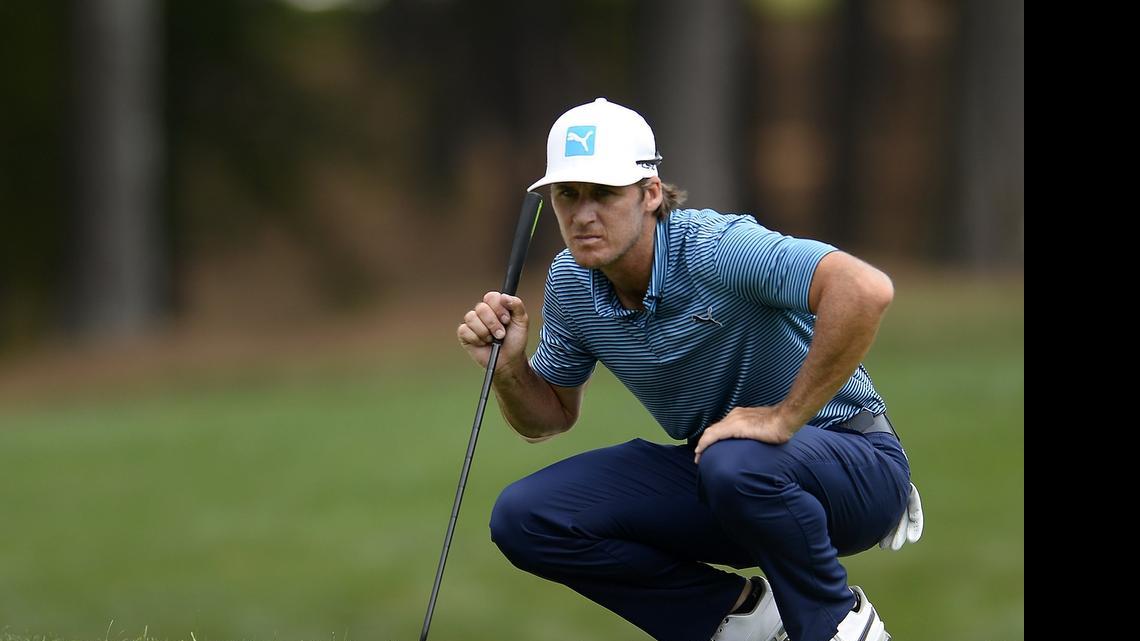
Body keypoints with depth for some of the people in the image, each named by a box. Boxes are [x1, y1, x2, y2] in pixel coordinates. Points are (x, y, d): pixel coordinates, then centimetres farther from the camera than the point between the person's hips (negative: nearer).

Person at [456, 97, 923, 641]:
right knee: (524, 518, -10)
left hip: (847, 458, -7)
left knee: (737, 465, -41)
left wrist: (785, 416, -34)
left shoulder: (714, 247, -27)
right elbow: (550, 416, 12)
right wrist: (508, 367, -11)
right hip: (712, 469, 7)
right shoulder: (569, 284, -4)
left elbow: (866, 289, -42)